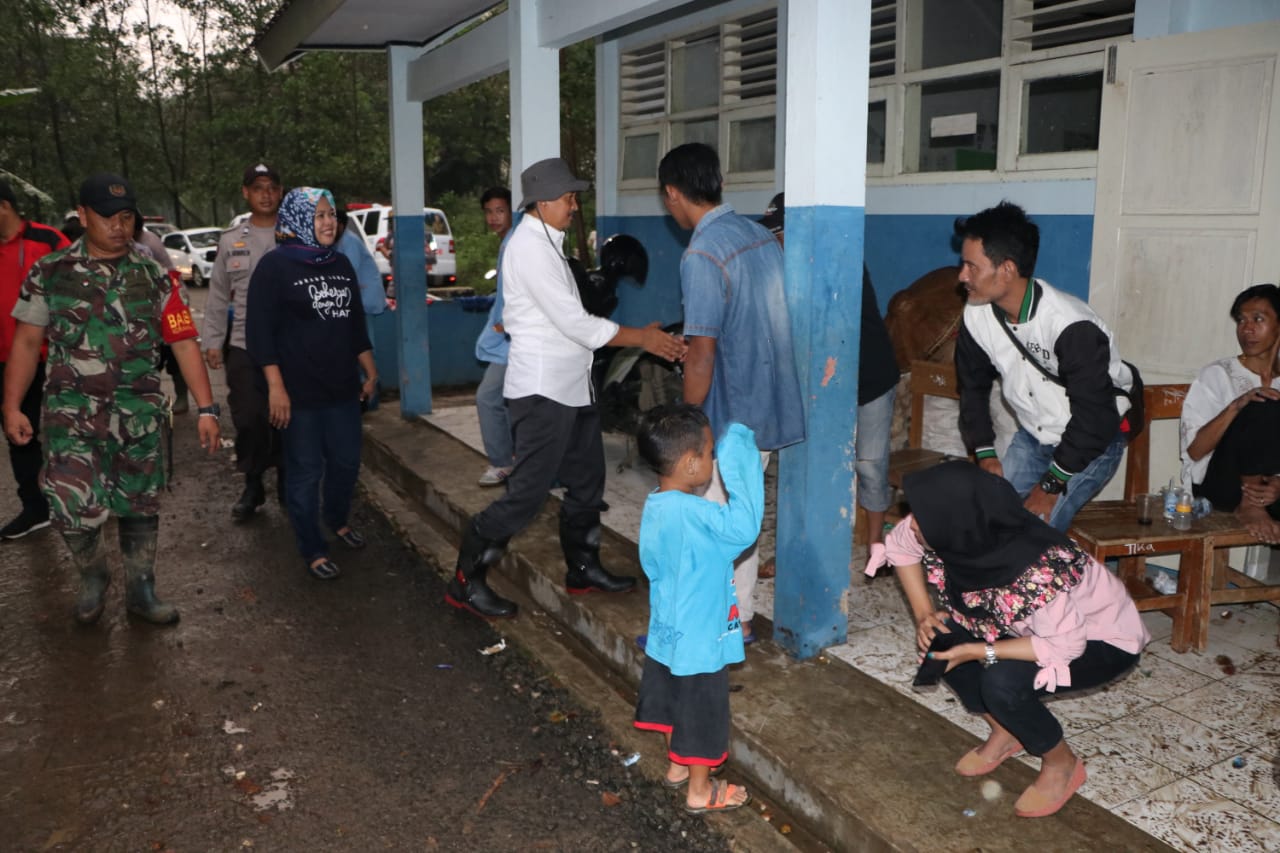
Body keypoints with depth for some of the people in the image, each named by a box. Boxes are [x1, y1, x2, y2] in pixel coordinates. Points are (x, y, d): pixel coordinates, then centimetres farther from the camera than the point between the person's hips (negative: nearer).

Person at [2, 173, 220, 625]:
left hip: (139, 412, 2)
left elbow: (184, 343, -1)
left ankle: (140, 591, 28)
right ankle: (92, 576, 18)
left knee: (140, 505, 10)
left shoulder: (153, 277, 2)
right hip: (72, 410, -1)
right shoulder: (50, 272, 1)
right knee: (73, 506, -13)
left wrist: (206, 408, -7)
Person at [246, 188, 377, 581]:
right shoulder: (275, 265, -9)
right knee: (305, 471, 3)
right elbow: (260, 330, -12)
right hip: (299, 391, -6)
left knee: (347, 462, 15)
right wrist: (276, 387, -17)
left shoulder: (341, 263, 11)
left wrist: (369, 371, 17)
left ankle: (338, 520, 41)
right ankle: (313, 551, 15)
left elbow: (356, 324, 18)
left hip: (343, 387, 6)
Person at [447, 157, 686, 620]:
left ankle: (583, 567, 34)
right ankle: (466, 581, 8)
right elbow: (576, 324, -21)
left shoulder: (547, 243, 14)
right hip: (542, 389, -10)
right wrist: (642, 337, -14)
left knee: (587, 479, 18)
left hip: (569, 386, 10)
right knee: (528, 492, -5)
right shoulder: (530, 248, -17)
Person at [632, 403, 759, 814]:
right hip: (699, 638, -8)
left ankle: (677, 765, 46)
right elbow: (745, 526, -37)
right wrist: (740, 466, -30)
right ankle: (700, 791, 28)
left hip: (668, 631, 8)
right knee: (702, 713, 11)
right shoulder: (690, 512, -30)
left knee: (676, 700, 26)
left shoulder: (655, 507, -2)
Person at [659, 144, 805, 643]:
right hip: (766, 409, 8)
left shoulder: (702, 255, -19)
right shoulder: (761, 236, 6)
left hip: (727, 416, -8)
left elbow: (702, 355, -21)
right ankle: (738, 620, 30)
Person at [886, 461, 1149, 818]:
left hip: (1104, 640, -7)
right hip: (1038, 624, 7)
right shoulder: (964, 536, -21)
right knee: (942, 637, -9)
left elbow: (1064, 646, -30)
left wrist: (978, 652, -29)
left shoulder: (1037, 570, -40)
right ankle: (1005, 733, 12)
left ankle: (1062, 764, 1)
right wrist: (923, 613, -10)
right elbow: (898, 545, -2)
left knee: (1003, 681, -28)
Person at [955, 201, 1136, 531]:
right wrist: (985, 453, -2)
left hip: (1092, 441, -6)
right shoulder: (977, 317, -12)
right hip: (1031, 437, 6)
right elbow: (973, 386, 4)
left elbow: (1094, 416, -26)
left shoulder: (1073, 327, -31)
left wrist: (1052, 483, -20)